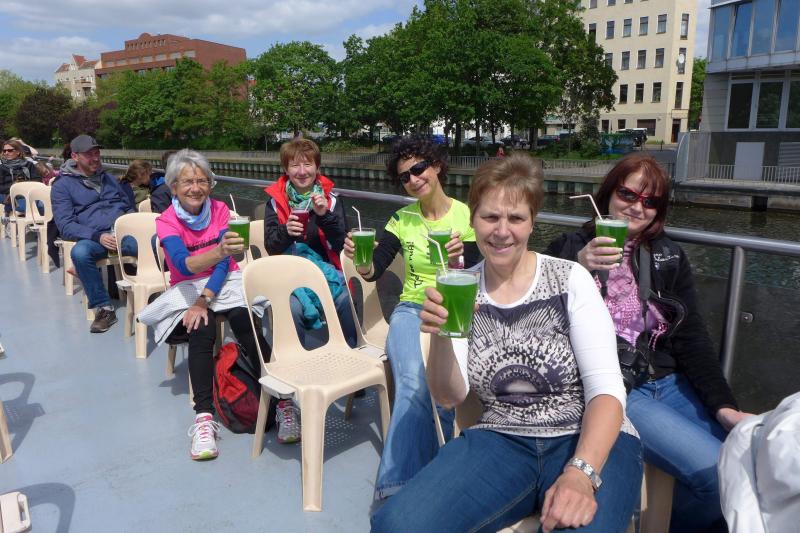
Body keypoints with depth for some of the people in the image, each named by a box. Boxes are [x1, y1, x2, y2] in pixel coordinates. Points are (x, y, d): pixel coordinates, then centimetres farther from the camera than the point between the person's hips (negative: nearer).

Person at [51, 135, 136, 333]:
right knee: (80, 252, -39)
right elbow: (65, 226, -1)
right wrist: (98, 236, -19)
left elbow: (129, 207, 28)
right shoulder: (62, 186, 10)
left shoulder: (109, 178, 25)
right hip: (94, 238, -2)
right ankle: (104, 308, -25)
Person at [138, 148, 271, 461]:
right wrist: (219, 250, -48)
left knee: (243, 318, -31)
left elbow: (224, 263, -8)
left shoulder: (220, 210, -2)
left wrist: (204, 300, -23)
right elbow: (184, 264, -28)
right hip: (186, 288, -1)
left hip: (224, 282, 1)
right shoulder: (166, 222, -8)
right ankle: (204, 417, -33)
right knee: (201, 329, -32)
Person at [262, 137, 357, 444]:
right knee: (293, 308, -33)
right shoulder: (275, 200, 7)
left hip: (324, 267, 1)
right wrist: (285, 230, -19)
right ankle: (287, 399, -25)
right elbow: (271, 247, 2)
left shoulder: (330, 198, 7)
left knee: (345, 300, -32)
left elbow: (340, 244, 0)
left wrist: (326, 215, -16)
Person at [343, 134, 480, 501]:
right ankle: (399, 484, -20)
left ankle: (395, 484, -15)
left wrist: (457, 260, -24)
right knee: (414, 381, -30)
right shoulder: (403, 219, 8)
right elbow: (374, 271, 0)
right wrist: (361, 261, -23)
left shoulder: (466, 216, 0)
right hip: (411, 309, 2)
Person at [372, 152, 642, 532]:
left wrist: (582, 471, -25)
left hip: (589, 441, -1)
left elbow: (607, 387, -9)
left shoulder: (570, 280, -3)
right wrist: (440, 337, -19)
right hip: (500, 441, 2)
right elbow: (449, 397, 1)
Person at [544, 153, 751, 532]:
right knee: (717, 475, -20)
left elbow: (692, 337, 8)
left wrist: (724, 407, -3)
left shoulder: (670, 257, 12)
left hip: (672, 383, 6)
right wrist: (577, 270, -26)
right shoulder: (569, 251, 0)